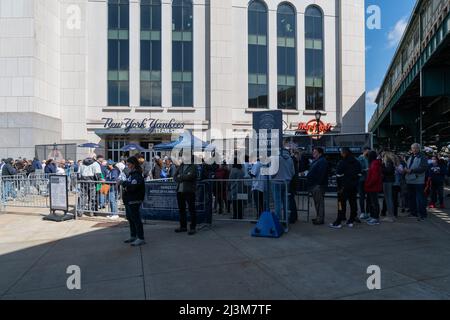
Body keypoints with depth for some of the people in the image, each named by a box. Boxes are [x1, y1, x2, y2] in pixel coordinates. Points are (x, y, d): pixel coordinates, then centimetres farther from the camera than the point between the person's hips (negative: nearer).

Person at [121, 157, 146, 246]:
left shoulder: (137, 175, -15)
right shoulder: (131, 173, 15)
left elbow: (133, 186, -26)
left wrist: (123, 183, -15)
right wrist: (125, 186, -3)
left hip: (134, 201, -10)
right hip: (128, 200, 10)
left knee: (136, 219, -6)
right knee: (130, 219, 18)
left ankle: (141, 238, 0)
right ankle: (133, 236, 30)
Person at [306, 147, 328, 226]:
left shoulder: (322, 161, -13)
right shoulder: (315, 161, 20)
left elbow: (321, 174, -21)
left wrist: (318, 183, -24)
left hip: (319, 185, -11)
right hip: (314, 185, 11)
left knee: (319, 202, -7)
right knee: (317, 202, 15)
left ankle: (320, 219, -3)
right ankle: (319, 217, 24)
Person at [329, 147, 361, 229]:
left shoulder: (342, 163, -11)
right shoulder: (356, 162, 9)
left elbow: (339, 176, -12)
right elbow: (359, 174, 12)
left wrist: (339, 186, -5)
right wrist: (356, 183, 15)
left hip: (345, 186, -6)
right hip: (354, 186, 6)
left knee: (342, 203, -3)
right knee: (353, 202, 10)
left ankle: (338, 222, -3)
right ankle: (351, 221, 16)